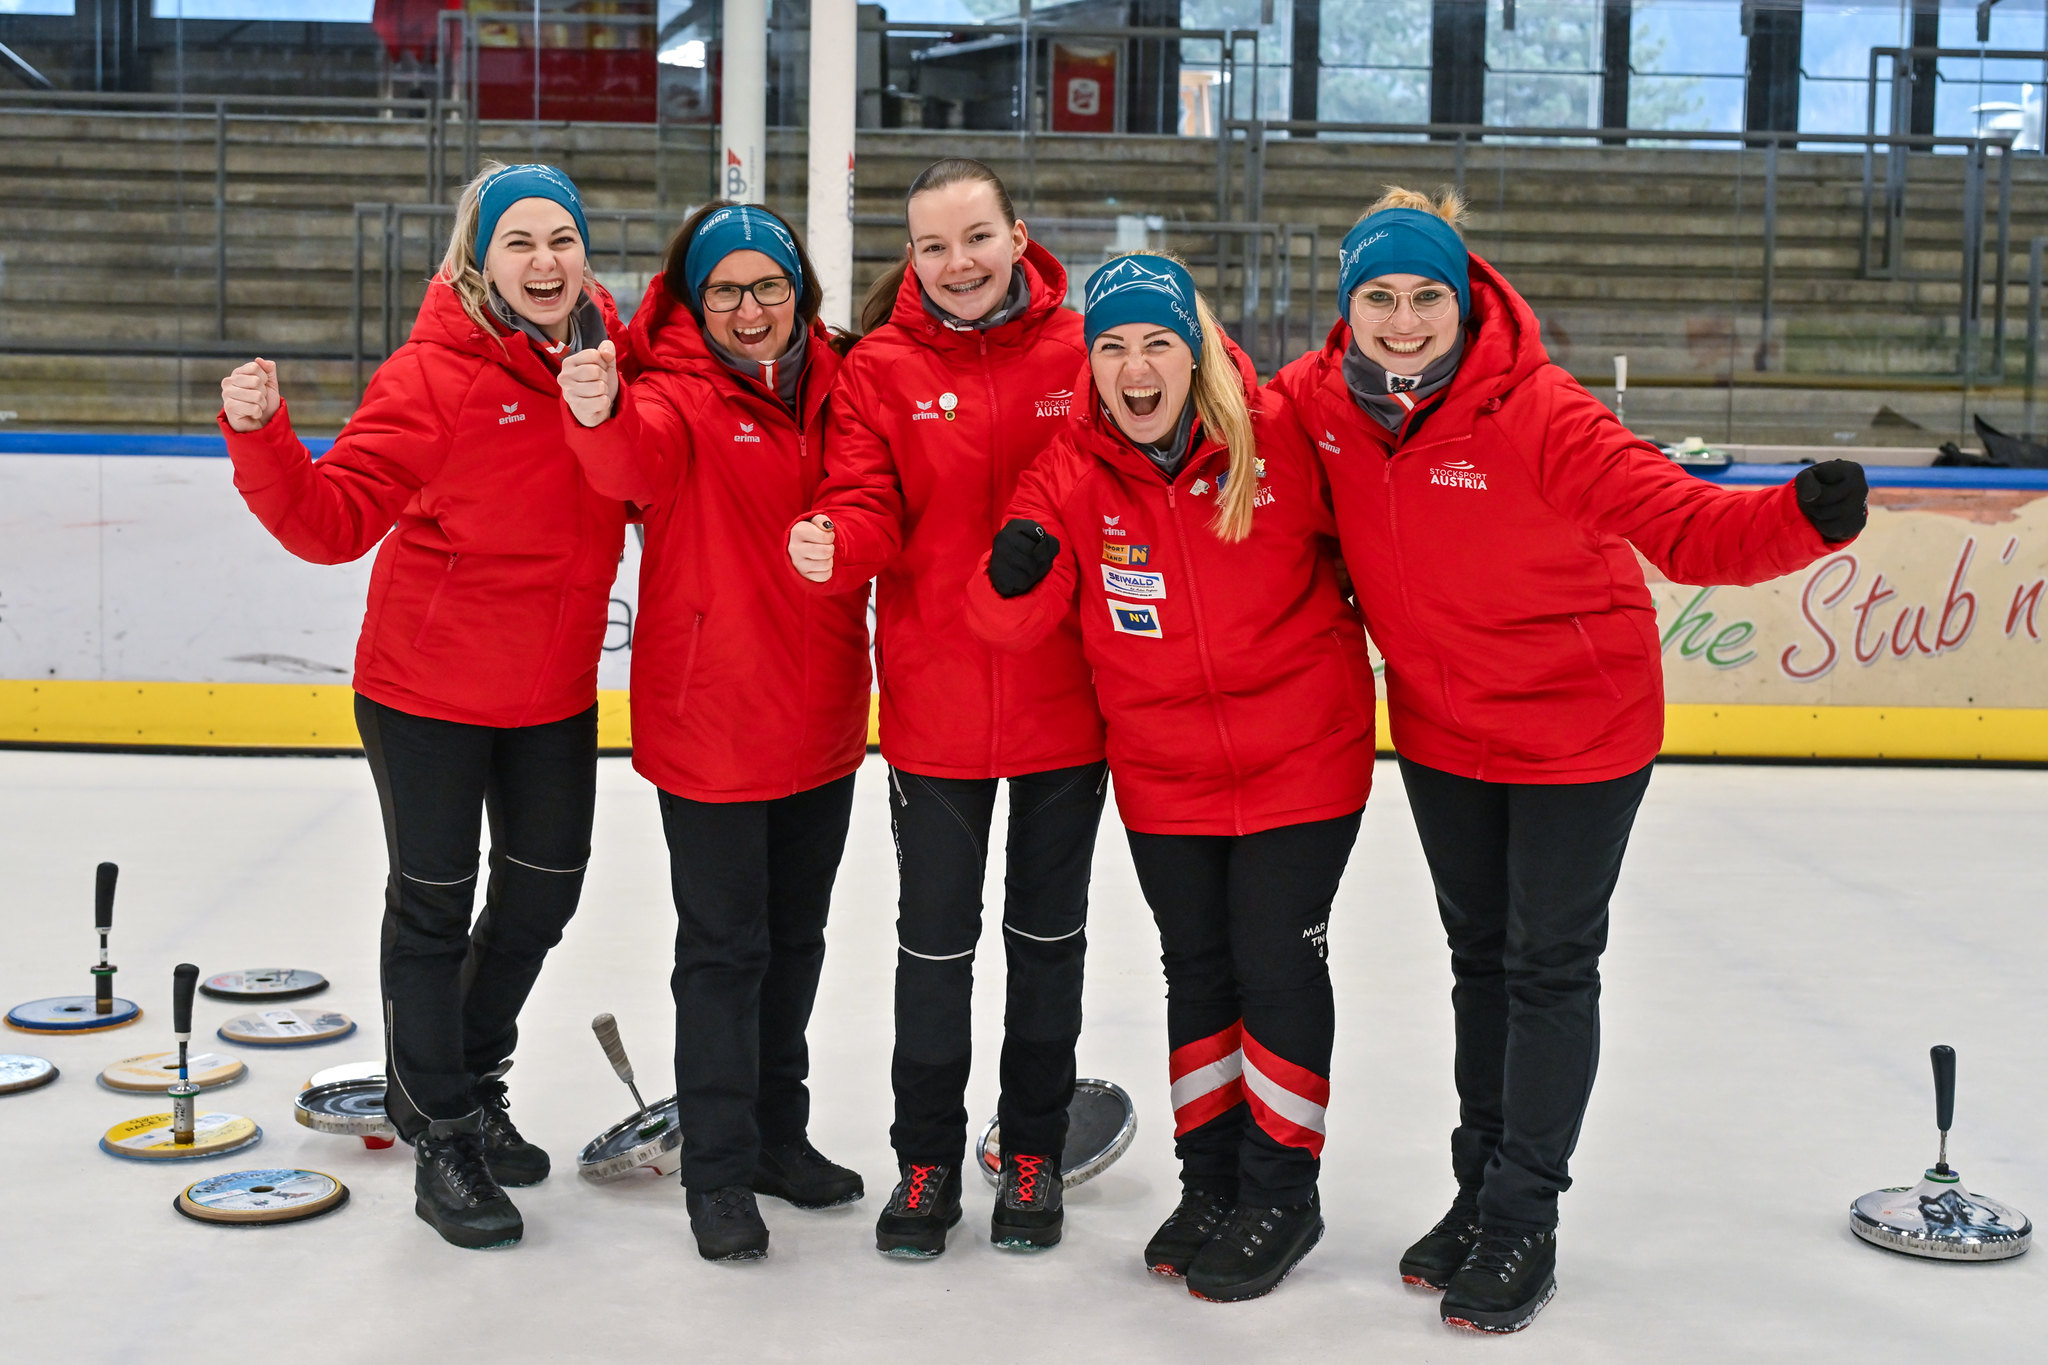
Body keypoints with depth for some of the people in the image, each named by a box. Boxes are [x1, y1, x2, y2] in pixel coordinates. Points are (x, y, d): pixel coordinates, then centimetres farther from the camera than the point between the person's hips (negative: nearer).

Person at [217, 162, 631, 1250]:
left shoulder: (610, 352, -2)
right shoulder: (435, 375, -17)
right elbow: (334, 519, -21)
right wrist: (260, 437, -38)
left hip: (557, 691, 6)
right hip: (429, 685, -5)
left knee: (543, 893, 17)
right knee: (434, 903, 8)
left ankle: (470, 1084, 42)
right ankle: (439, 1136, 26)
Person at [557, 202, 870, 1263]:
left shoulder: (830, 387, 5)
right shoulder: (679, 394, -11)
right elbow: (637, 460, -35)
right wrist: (598, 412, -55)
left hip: (819, 718, 6)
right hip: (710, 721, -6)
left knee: (795, 935, 18)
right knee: (725, 945, 2)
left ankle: (778, 1133, 35)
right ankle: (718, 1170, 16)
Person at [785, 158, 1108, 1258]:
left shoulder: (1083, 352, -3)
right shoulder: (881, 370, -2)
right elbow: (867, 511, -9)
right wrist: (835, 543, -29)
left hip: (1065, 700, 0)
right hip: (934, 702, 0)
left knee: (1048, 931, 15)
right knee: (934, 939, 10)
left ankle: (1033, 1152, 32)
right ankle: (926, 1160, 28)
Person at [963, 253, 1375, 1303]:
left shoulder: (1278, 442, -14)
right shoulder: (1069, 475, -8)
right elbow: (1008, 623, -14)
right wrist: (1015, 574, -33)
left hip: (1301, 755, -3)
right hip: (1163, 773, 3)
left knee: (1277, 964, 2)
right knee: (1197, 969, 15)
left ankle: (1282, 1191, 21)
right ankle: (1210, 1184, 32)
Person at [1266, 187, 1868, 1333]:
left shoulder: (1537, 412, -28)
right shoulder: (1320, 400, -13)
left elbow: (1688, 528, -33)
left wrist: (1801, 518, -50)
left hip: (1578, 723, -5)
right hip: (1440, 727, 5)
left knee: (1549, 966, 6)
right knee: (1480, 955, 18)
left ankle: (1523, 1223, 22)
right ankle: (1481, 1192, 35)